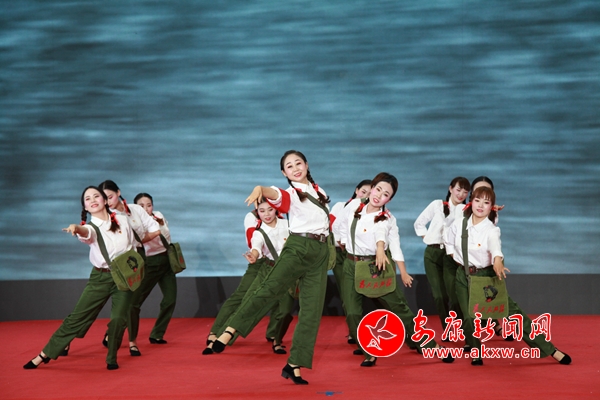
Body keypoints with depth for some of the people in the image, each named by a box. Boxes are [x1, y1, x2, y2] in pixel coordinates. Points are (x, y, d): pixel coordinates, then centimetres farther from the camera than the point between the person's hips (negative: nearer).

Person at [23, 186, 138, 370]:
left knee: (119, 319, -11)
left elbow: (133, 245, 13)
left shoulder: (122, 220, 0)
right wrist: (76, 228, -57)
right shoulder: (91, 226, -7)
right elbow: (87, 232, -34)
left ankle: (112, 359, 11)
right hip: (100, 277, -1)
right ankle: (45, 354, 4)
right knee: (77, 317, -3)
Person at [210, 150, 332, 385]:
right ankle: (229, 331, -28)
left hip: (321, 252, 5)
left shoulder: (318, 190, 15)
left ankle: (293, 365, 2)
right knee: (270, 289, -25)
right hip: (298, 247, -5)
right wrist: (260, 189, -48)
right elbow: (274, 194, -26)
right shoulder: (289, 194, -3)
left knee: (312, 311, -1)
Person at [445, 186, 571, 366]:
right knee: (468, 317, 0)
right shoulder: (458, 224, -5)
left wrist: (497, 261, -61)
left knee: (513, 313, -6)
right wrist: (458, 258, 1)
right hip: (463, 275, 3)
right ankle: (476, 353, 25)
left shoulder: (491, 230, -16)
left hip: (486, 275, -3)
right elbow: (450, 244, 15)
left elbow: (495, 247, -40)